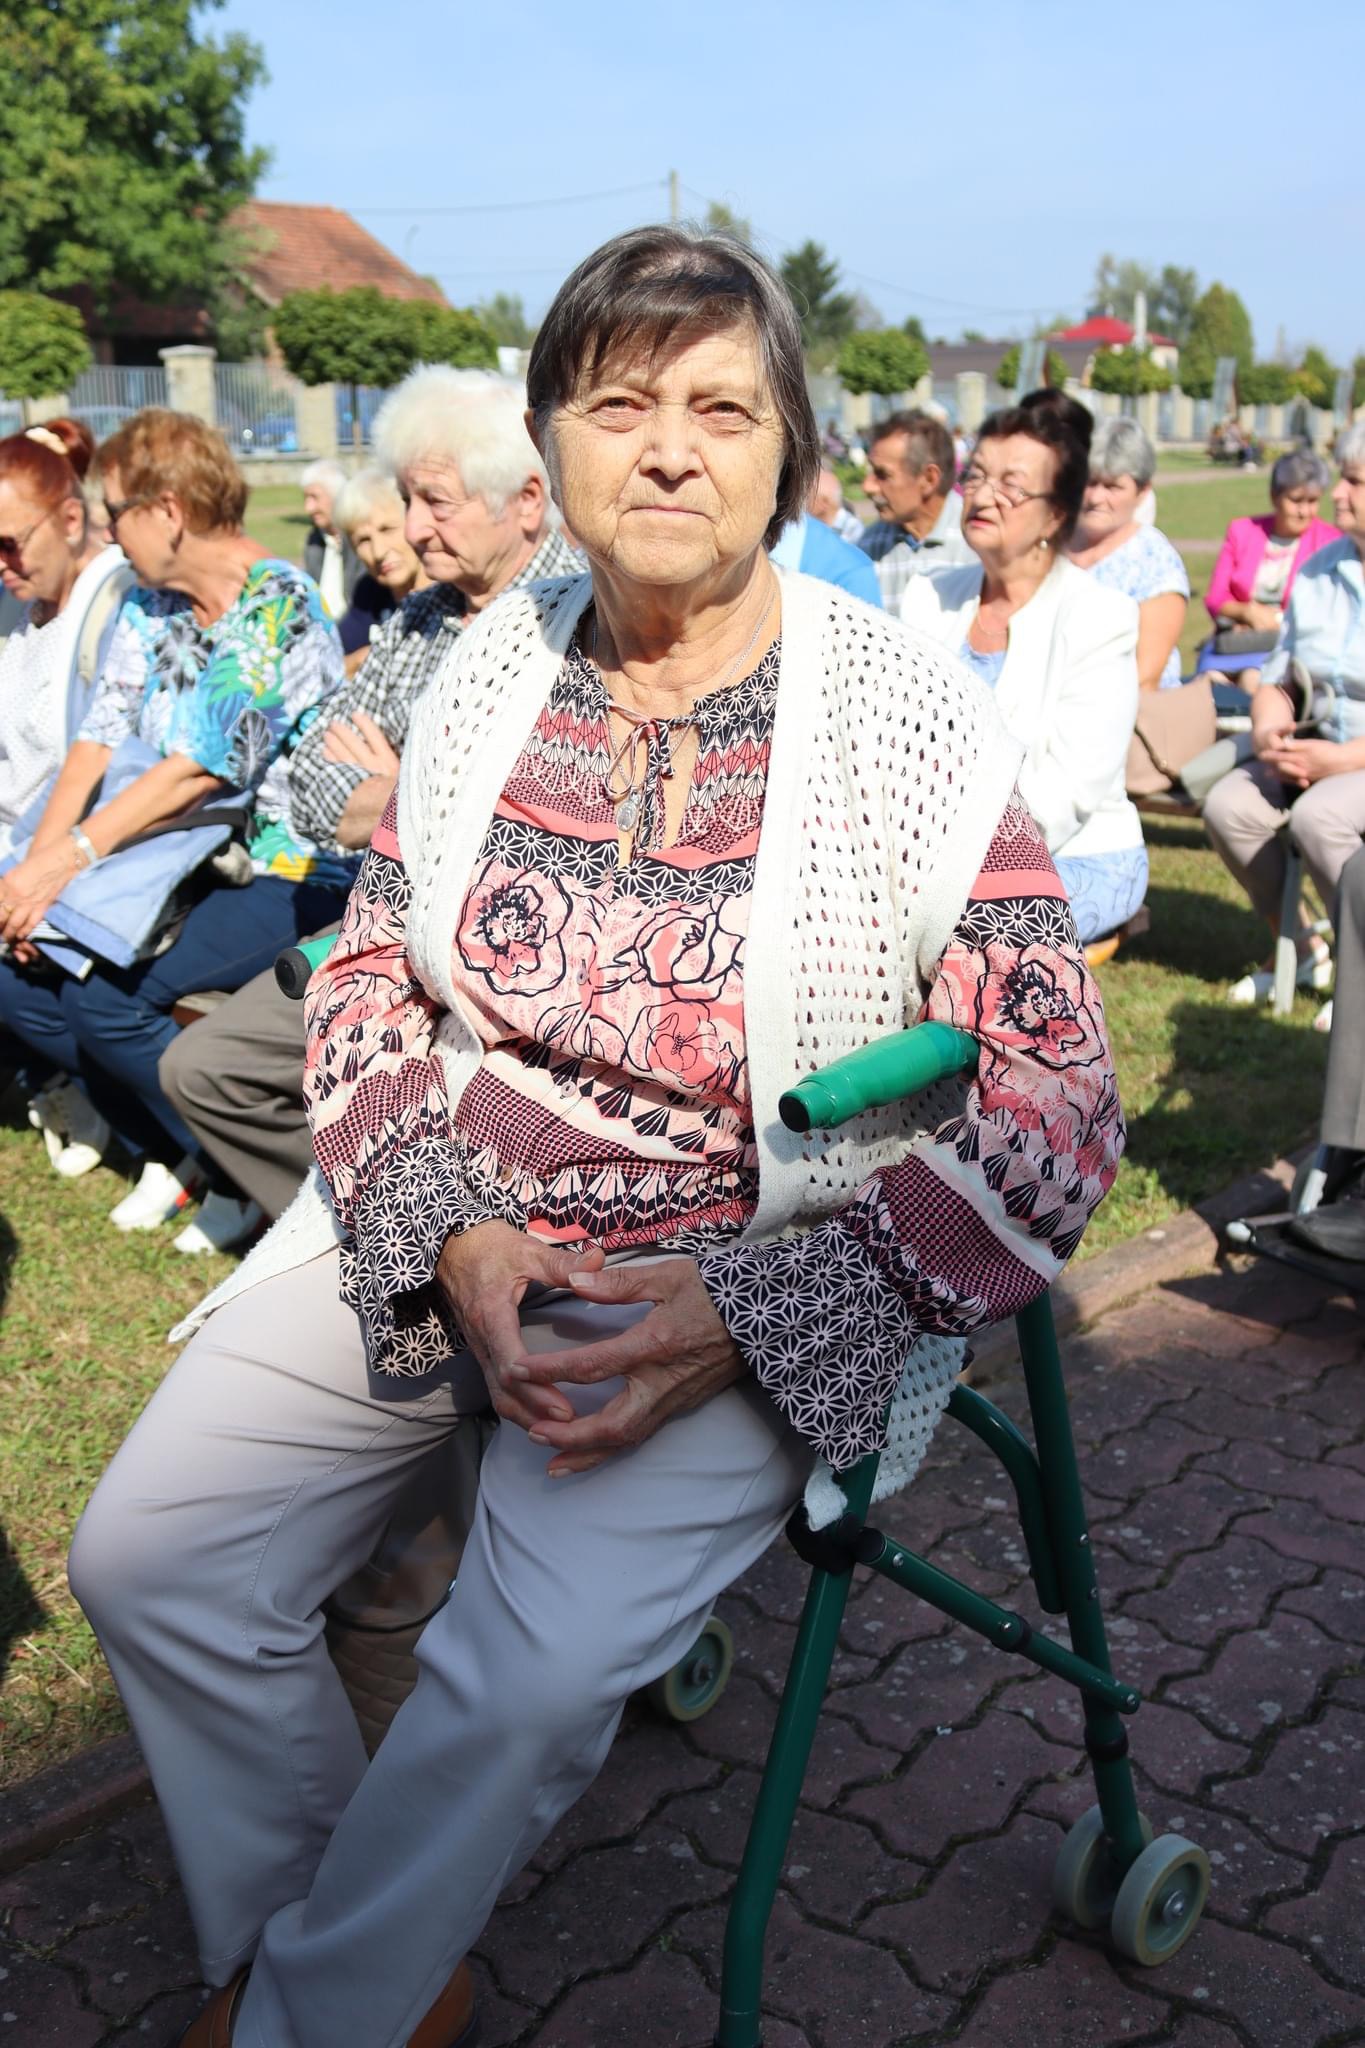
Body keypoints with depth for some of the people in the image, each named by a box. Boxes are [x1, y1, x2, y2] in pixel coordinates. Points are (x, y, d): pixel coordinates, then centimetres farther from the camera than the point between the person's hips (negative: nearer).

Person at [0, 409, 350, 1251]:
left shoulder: (280, 607, -16)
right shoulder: (148, 606, 10)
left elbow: (200, 770, -24)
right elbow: (100, 742, 3)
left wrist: (70, 855, -25)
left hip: (291, 872, -8)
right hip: (194, 863, 8)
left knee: (104, 997, -25)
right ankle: (173, 1152, 11)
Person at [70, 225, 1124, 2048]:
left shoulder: (916, 722, -9)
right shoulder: (494, 671, 3)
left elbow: (1056, 1110, -9)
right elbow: (368, 976, 7)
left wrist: (743, 1317, -19)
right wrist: (457, 1239, -12)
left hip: (753, 1283, -4)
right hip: (432, 1228, 5)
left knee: (532, 1675, -23)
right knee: (149, 1558, -6)